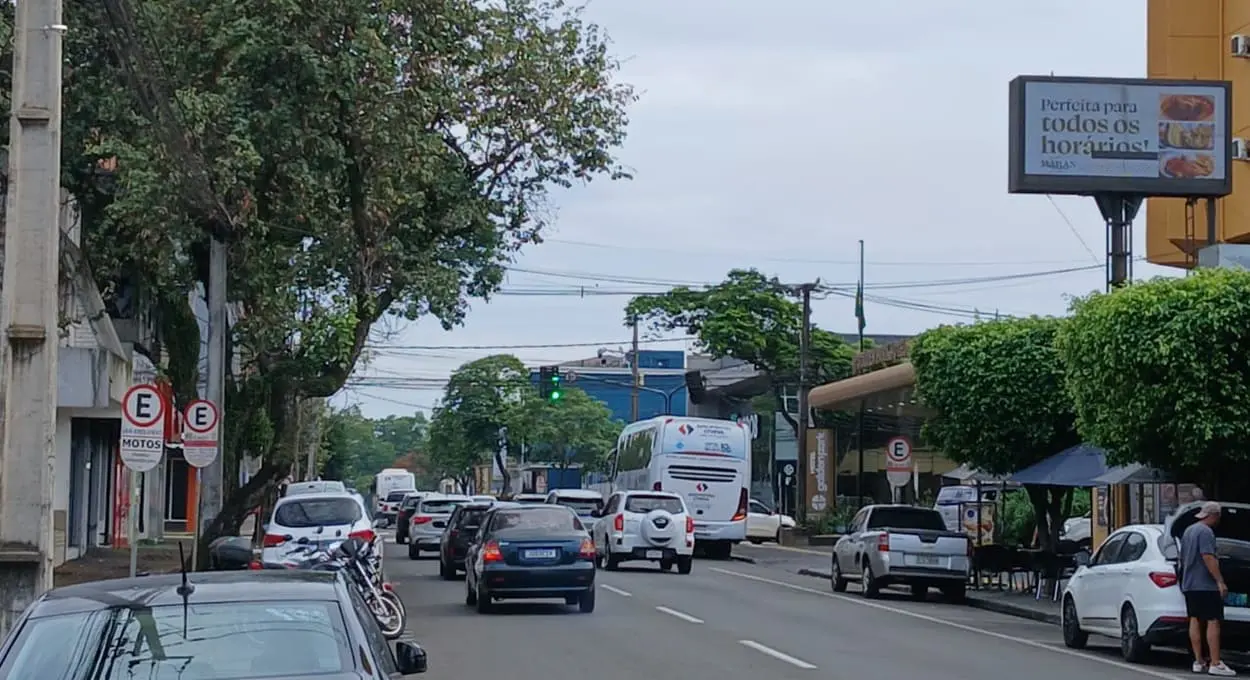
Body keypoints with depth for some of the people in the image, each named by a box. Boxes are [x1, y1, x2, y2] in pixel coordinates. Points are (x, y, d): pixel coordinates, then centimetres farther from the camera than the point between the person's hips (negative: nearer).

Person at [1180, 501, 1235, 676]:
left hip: (1189, 584, 9)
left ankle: (1198, 662, 10)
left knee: (1195, 621, 8)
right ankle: (1215, 663, -12)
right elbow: (1208, 557, -23)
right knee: (1213, 622, -8)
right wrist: (1220, 581, -24)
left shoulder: (1188, 531, 16)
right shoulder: (1206, 532, -14)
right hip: (1206, 585, -9)